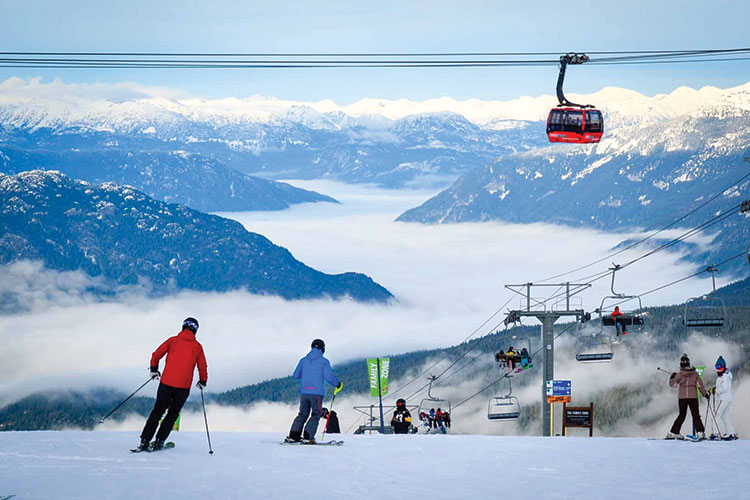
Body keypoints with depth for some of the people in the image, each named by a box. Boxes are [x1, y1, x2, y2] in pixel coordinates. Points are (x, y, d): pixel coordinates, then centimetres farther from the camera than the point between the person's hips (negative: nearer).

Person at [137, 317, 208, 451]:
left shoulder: (172, 340, 6)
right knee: (173, 413, 15)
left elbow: (156, 355, 5)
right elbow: (202, 367, 11)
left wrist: (154, 370, 22)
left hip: (166, 383, 0)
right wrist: (203, 382, 29)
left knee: (157, 411, 10)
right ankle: (159, 441, 7)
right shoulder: (197, 346, 6)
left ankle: (144, 441, 2)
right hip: (184, 387, 0)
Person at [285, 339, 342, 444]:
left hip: (304, 392, 4)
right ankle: (307, 437, -5)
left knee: (303, 414, 14)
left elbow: (296, 375, 13)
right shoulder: (324, 362, -3)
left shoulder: (303, 360, 8)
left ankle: (293, 436, 9)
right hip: (317, 392, -4)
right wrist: (338, 384, 9)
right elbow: (329, 377, -9)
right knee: (315, 415, 5)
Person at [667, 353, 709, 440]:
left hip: (682, 397, 0)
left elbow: (672, 384, 5)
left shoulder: (679, 374, -3)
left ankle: (674, 432, 13)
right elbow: (700, 384, 1)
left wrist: (672, 378, 25)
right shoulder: (695, 373, 0)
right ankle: (700, 432, -8)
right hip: (693, 397, 0)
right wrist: (705, 393, 12)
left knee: (682, 415, 12)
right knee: (696, 415, 6)